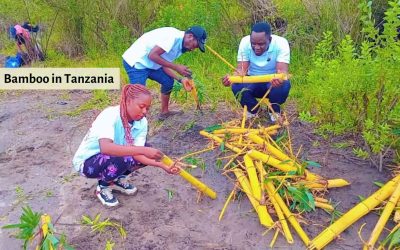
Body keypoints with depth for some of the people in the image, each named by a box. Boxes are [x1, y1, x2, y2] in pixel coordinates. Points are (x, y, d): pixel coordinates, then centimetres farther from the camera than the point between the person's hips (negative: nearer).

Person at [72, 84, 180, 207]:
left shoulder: (142, 122, -12)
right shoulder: (110, 115, -31)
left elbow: (136, 153, -18)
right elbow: (105, 147, -47)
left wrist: (163, 166, -31)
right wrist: (143, 150, -49)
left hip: (112, 158, 7)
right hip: (87, 161, -6)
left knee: (149, 150, -10)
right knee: (123, 159, -35)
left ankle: (118, 179, 9)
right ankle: (103, 187, -4)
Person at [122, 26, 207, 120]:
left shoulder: (179, 45, 7)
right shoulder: (172, 35, -22)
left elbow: (164, 65, 8)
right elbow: (152, 55, -28)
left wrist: (180, 79, -1)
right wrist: (176, 67, -24)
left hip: (148, 64, 10)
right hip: (135, 62, -10)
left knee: (168, 81, 17)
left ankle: (164, 112, 30)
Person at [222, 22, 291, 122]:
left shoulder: (281, 43, -24)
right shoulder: (245, 42, -19)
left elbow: (282, 70, -33)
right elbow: (241, 69, -22)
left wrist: (280, 78, -57)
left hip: (273, 81, -1)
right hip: (253, 82, 1)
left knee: (284, 84, -35)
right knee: (237, 86, -30)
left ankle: (275, 111, 0)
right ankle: (252, 110, 3)